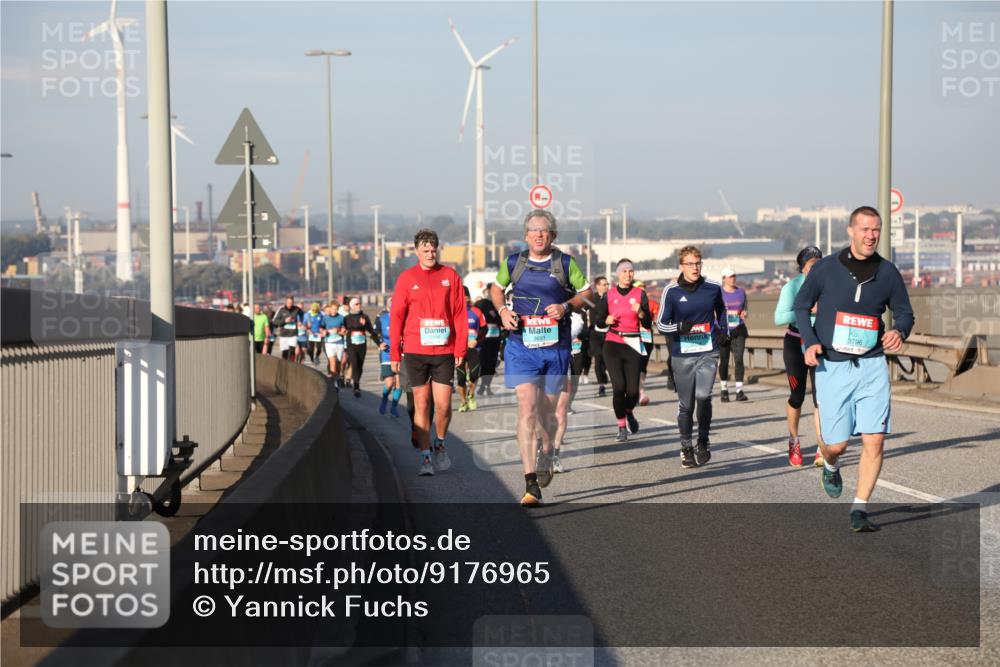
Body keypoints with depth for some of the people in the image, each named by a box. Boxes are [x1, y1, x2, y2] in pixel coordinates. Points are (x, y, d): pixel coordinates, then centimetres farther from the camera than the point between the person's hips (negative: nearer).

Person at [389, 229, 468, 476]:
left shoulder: (450, 276, 5)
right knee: (421, 404, 3)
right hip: (415, 352, 0)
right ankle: (425, 456, 9)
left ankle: (439, 444, 24)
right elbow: (396, 316, 4)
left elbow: (460, 314, 5)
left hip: (444, 351, 0)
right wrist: (394, 353, 1)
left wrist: (461, 348, -1)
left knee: (443, 405, -3)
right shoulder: (406, 278, 3)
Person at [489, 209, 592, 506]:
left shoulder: (565, 264, 2)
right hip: (521, 346, -1)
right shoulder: (513, 263, 4)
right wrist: (503, 310, 1)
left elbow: (586, 292, 11)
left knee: (548, 409, 14)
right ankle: (531, 483, -19)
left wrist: (566, 306, -9)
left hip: (556, 346, 1)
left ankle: (545, 453, 46)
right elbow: (496, 288, 21)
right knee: (527, 407, -14)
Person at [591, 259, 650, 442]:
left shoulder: (640, 294, 3)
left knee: (633, 391, -4)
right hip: (613, 343, 0)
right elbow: (597, 316, 13)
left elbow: (647, 324, -2)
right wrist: (606, 320, -8)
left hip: (633, 345, 0)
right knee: (619, 387, -14)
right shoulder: (609, 295, 5)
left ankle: (629, 412, 32)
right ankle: (622, 427, 2)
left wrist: (641, 312, -21)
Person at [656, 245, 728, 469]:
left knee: (703, 395, -17)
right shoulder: (672, 291, -4)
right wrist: (679, 327, -18)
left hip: (708, 352, 0)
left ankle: (703, 442, 4)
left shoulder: (713, 288, 2)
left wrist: (723, 329, 12)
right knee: (685, 404, 5)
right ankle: (686, 448, 22)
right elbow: (661, 323, 0)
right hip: (682, 355, 0)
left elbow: (721, 309, 25)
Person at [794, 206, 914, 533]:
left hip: (872, 367, 1)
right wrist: (810, 341, -7)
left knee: (874, 440, -9)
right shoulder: (826, 268, -3)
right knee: (836, 444, 1)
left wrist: (899, 331, -10)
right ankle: (831, 467, 39)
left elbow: (904, 312, 13)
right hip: (832, 367, -1)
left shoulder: (888, 272, 3)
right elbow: (801, 305, 8)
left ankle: (859, 509, 3)